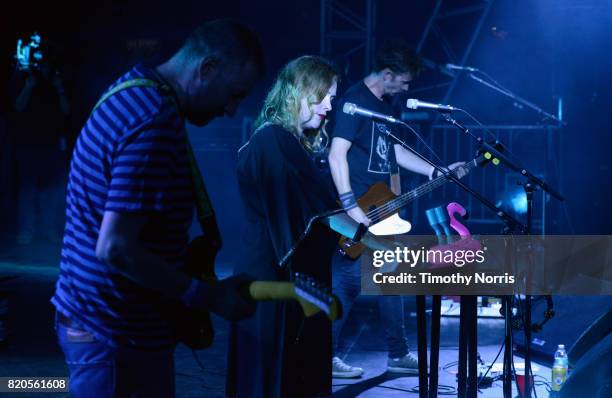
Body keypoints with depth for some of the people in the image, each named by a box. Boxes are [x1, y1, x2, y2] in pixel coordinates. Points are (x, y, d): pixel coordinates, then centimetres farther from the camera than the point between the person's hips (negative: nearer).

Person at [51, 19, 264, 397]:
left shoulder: (133, 90, 7)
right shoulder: (155, 124, -24)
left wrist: (182, 254, 13)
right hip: (118, 332, -10)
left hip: (96, 318, 10)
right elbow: (114, 249, -27)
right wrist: (208, 297, -19)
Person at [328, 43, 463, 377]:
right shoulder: (354, 100, -14)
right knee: (347, 281, -6)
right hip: (357, 211, -9)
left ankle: (398, 355, 21)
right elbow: (336, 153, -21)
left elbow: (395, 152, 22)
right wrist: (349, 205, -25)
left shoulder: (385, 104, 15)